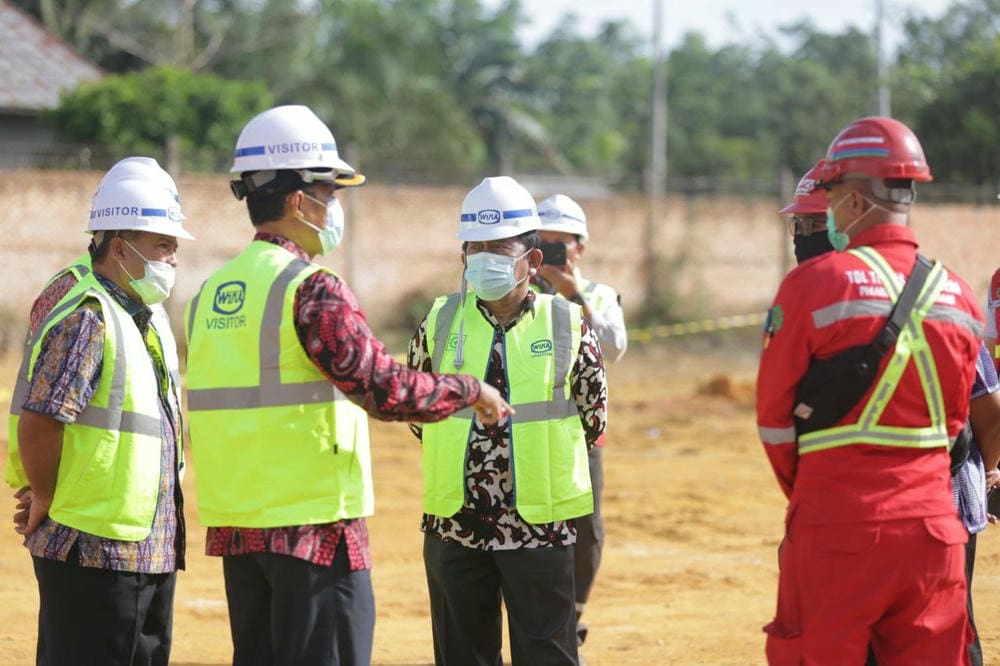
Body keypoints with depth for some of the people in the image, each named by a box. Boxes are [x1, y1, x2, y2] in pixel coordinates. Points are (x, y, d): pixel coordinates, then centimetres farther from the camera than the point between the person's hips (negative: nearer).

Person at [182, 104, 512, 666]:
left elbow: (211, 409, 15)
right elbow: (386, 388, -18)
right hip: (314, 527, -8)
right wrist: (472, 390, -4)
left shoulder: (211, 293, 12)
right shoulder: (313, 289, -13)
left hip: (233, 528, 8)